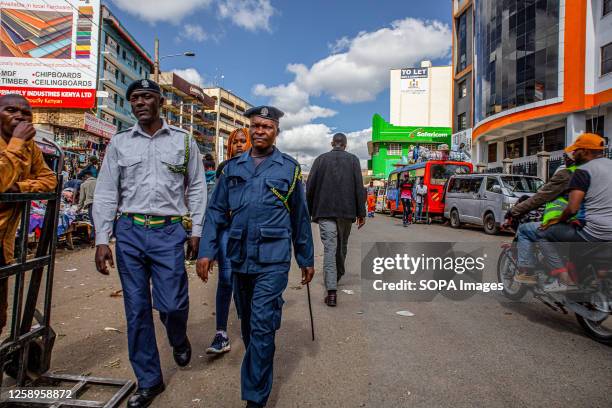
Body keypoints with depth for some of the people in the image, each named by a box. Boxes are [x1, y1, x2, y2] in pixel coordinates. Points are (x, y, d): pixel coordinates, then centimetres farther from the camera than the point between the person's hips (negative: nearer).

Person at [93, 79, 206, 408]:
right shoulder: (119, 143, 9)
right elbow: (106, 193, 7)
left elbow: (196, 188, 7)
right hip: (129, 232, 2)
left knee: (171, 304, -7)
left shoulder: (183, 141, 6)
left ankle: (179, 339, 31)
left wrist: (196, 231, 1)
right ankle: (149, 381, 23)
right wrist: (101, 240, 0)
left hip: (169, 232, -2)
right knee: (136, 309, 7)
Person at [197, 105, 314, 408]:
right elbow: (216, 212, 7)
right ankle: (258, 366, 43)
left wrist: (306, 259, 8)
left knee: (262, 326, -5)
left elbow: (300, 218, 6)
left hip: (272, 260, -4)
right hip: (240, 258, 4)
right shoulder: (233, 167, 8)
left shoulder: (289, 168, 2)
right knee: (247, 322, 19)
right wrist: (206, 251, -2)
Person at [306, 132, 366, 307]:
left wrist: (308, 212, 10)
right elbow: (359, 188, -1)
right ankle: (339, 274, 42)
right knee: (342, 245, 20)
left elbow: (310, 187, 3)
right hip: (347, 211, 1)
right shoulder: (353, 160, 4)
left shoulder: (320, 159, 5)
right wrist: (361, 213, 3)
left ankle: (331, 291, -12)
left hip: (324, 211, -1)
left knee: (329, 248, -5)